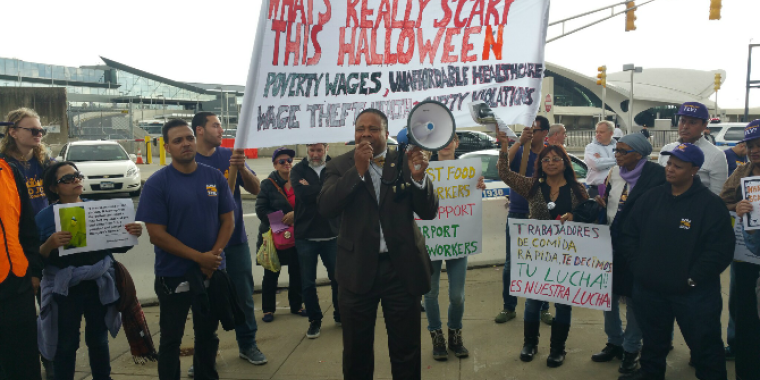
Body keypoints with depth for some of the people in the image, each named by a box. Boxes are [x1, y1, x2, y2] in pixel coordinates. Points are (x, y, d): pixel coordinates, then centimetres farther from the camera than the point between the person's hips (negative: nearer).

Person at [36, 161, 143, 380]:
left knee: (99, 339, 14)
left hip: (98, 286, 2)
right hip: (64, 289, -2)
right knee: (66, 344, 7)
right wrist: (50, 244, -26)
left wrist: (132, 235, -12)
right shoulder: (45, 217, -4)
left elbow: (117, 245, 8)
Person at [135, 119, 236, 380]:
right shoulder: (157, 183, -9)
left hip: (213, 271, 3)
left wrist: (214, 254, -13)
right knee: (171, 340, 11)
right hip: (174, 276, -3)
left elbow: (228, 219, 3)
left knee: (208, 335, 17)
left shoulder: (215, 177, 1)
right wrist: (199, 257, -18)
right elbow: (156, 234, -13)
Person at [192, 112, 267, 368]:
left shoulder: (229, 155, 2)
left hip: (236, 239, 2)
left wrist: (241, 167, -19)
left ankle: (248, 344, 24)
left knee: (243, 294, 9)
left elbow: (255, 189, -2)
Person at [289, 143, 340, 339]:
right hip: (305, 236, 0)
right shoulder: (298, 170, 1)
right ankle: (314, 320, 25)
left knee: (338, 278, 11)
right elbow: (303, 194, -16)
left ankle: (341, 315, 31)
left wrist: (312, 190, -15)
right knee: (308, 282, 9)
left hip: (332, 234, 0)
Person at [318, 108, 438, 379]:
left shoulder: (405, 161, 0)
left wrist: (418, 176, -23)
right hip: (358, 268, 0)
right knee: (356, 351, 16)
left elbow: (428, 212, -5)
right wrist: (358, 170, -22)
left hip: (402, 268, 0)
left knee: (407, 352, 11)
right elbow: (326, 207, -14)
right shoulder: (340, 166, 1)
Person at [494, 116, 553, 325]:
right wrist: (520, 141, -22)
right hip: (517, 214, 0)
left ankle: (543, 308, 21)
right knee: (511, 264, 6)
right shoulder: (517, 149, 0)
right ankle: (509, 307, 18)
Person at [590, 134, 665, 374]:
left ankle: (631, 349, 23)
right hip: (609, 242, 6)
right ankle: (615, 342, 31)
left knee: (633, 297, 6)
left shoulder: (656, 176, -14)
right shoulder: (614, 173, 6)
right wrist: (601, 205, -6)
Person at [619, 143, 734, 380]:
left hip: (693, 293, -4)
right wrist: (638, 266, -1)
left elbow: (721, 249, -15)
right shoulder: (651, 198, 3)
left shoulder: (710, 204, -11)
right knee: (653, 340, 22)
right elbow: (629, 234, 8)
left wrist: (693, 279, -17)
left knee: (704, 345, 9)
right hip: (649, 289, 5)